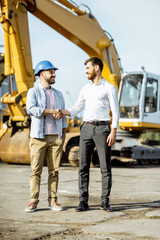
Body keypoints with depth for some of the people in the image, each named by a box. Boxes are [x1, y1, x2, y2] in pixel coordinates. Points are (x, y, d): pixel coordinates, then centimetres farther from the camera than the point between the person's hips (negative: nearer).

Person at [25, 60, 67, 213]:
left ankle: (53, 200, 8)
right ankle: (33, 201, -1)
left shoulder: (58, 94, 16)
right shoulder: (33, 92, 2)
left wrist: (63, 136, 10)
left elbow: (62, 116, 18)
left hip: (56, 137, 4)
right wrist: (51, 111, -16)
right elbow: (31, 109, -16)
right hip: (38, 137, -3)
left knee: (54, 170, 2)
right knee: (36, 170, -4)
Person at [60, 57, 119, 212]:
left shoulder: (109, 88, 1)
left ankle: (105, 201, 4)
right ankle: (83, 202, 3)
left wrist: (113, 132, -13)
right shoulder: (86, 89, 16)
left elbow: (115, 112, -3)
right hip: (86, 128, 4)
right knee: (83, 166, 0)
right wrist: (62, 112, -2)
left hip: (102, 128, -4)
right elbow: (77, 108, 17)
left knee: (105, 167, -3)